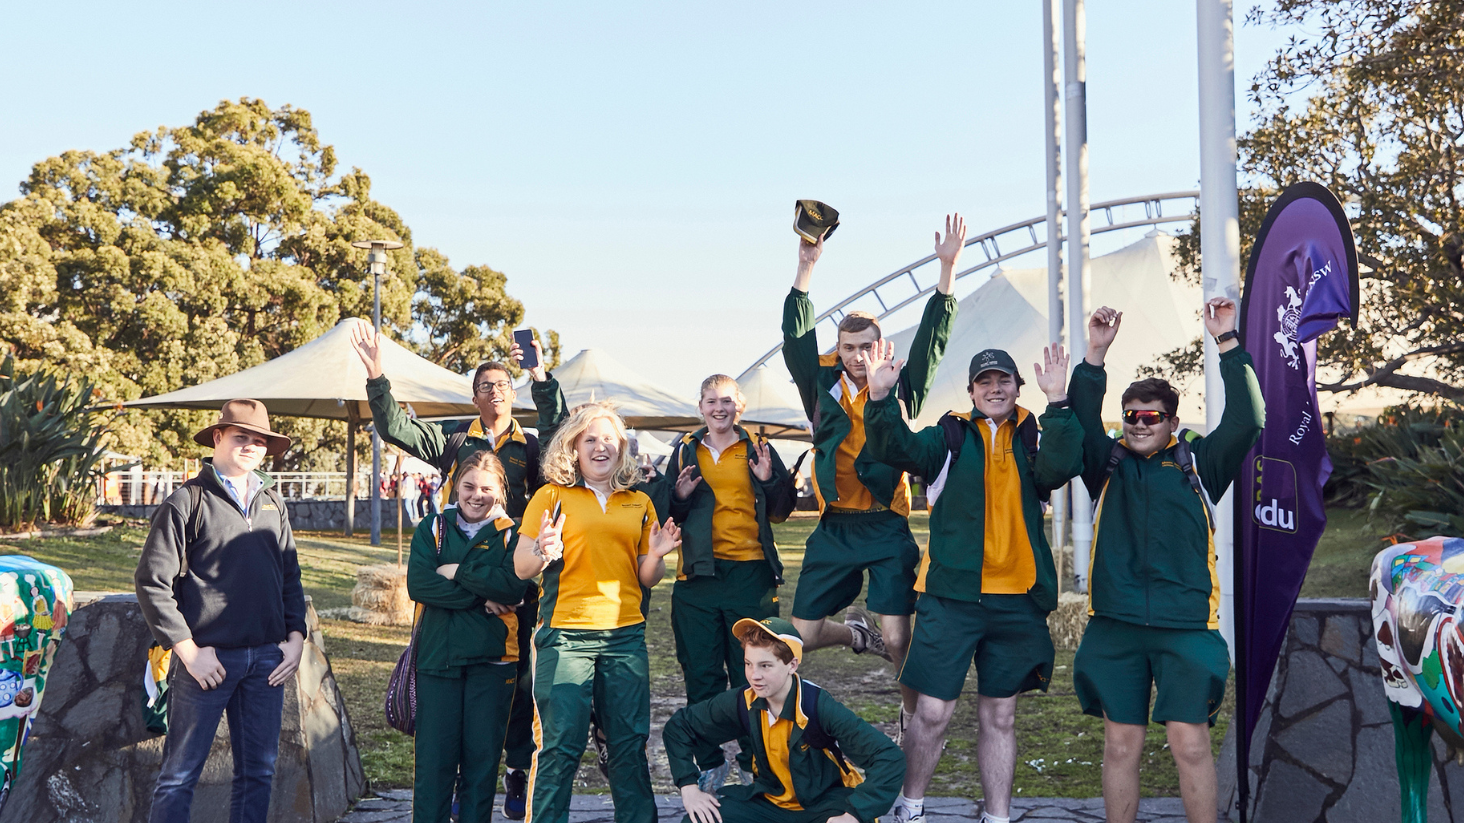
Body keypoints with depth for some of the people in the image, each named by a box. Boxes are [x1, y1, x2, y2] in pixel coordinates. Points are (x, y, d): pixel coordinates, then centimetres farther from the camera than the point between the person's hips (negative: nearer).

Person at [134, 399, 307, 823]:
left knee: (258, 772, 10)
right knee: (180, 774, 0)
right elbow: (151, 582, -8)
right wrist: (188, 651, -10)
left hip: (266, 659, 5)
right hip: (209, 659, -5)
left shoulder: (273, 503, 13)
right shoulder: (188, 501, -5)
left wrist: (295, 637, 7)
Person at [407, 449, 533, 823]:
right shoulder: (433, 529, 10)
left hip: (492, 658, 0)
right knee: (433, 759, -1)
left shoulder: (510, 534, 7)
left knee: (482, 757, 5)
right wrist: (481, 598, -11)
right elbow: (418, 584, -6)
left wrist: (457, 572, -10)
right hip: (437, 653, 0)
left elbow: (514, 587, -10)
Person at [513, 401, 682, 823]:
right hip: (565, 634, -3)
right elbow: (521, 566, 1)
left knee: (630, 744, 6)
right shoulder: (551, 496, 4)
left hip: (625, 634, 3)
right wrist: (542, 553, -21)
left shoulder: (639, 503, 14)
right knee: (560, 745, -6)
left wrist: (656, 556, -4)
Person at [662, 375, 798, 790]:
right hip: (698, 574, 2)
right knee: (701, 673, 4)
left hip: (750, 573, -2)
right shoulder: (685, 451, 11)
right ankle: (710, 762, 15)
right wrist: (680, 497, -6)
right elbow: (667, 516, 14)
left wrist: (769, 480, -12)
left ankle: (756, 761, 14)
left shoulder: (758, 450, 6)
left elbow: (781, 511, 6)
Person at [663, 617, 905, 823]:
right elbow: (678, 726, 3)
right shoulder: (743, 703, -12)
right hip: (770, 801, 4)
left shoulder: (820, 707, -26)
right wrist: (688, 787, -8)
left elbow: (889, 757, -30)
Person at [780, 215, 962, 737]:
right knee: (803, 635, 6)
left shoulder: (901, 387, 3)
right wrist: (806, 267, -11)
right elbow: (797, 338, -4)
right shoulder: (823, 384, 5)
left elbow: (931, 338, -3)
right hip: (834, 528, 2)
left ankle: (912, 716, 18)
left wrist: (948, 268, -11)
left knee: (898, 640, -8)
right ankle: (859, 635, 39)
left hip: (888, 528, -2)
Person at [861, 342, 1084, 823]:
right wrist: (880, 396, -25)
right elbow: (893, 448, -9)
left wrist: (1057, 401, -22)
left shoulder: (1033, 441, 8)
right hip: (952, 593, -2)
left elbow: (1061, 467, -13)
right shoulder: (951, 437, 6)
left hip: (1017, 600, 2)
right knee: (933, 711, -1)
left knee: (1000, 716, 12)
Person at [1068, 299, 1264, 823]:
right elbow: (1082, 423, 0)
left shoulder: (1198, 464, 10)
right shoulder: (1109, 466, 13)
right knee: (1121, 744, 7)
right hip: (1115, 625, 1)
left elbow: (1246, 421, 1)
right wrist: (1095, 356, -9)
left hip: (1185, 626, -1)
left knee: (1190, 742, -2)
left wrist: (1227, 343, -4)